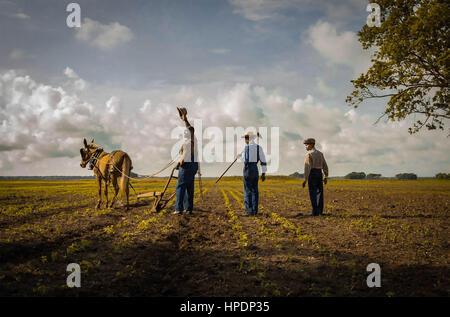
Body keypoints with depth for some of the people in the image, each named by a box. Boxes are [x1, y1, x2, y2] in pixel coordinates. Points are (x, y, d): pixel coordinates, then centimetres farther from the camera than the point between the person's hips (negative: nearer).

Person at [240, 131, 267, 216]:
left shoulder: (246, 148, -10)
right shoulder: (259, 148, 5)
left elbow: (243, 160, 0)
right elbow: (263, 161, 2)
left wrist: (242, 155, 22)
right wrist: (263, 173, 6)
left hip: (247, 169, -5)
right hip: (255, 169, 5)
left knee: (247, 190, -1)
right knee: (254, 191, 9)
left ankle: (249, 211, -3)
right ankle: (255, 211, 10)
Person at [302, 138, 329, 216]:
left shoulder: (309, 154, -11)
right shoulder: (320, 153, 12)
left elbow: (307, 167, -18)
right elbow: (325, 166, 15)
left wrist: (305, 179, -17)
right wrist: (326, 176, 23)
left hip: (312, 174, -6)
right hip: (319, 173, 6)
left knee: (313, 194, -2)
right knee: (319, 192, 12)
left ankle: (315, 212, -5)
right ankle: (320, 210, 12)